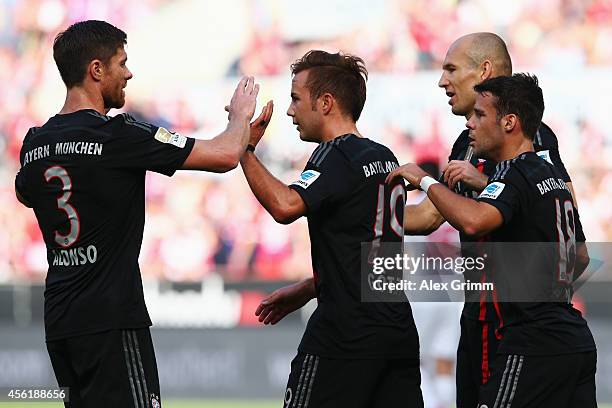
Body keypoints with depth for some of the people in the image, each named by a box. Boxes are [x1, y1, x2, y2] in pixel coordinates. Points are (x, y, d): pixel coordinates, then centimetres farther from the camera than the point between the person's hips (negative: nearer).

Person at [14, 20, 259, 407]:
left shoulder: (35, 143, 8)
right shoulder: (118, 136, -13)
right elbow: (225, 156, -12)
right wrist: (241, 116, 10)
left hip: (59, 321, 8)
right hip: (110, 321, -8)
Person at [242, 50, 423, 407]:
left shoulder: (337, 157, -11)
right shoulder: (384, 157, 17)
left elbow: (285, 206, -29)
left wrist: (245, 149, -21)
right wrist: (305, 291, 26)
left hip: (345, 332, -8)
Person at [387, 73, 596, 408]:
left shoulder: (513, 175, -12)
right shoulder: (553, 175, 18)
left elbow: (474, 221, -33)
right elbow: (580, 258, 29)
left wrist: (425, 180, -19)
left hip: (533, 347, -10)